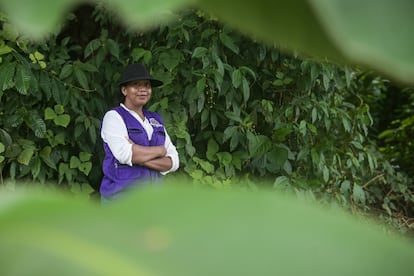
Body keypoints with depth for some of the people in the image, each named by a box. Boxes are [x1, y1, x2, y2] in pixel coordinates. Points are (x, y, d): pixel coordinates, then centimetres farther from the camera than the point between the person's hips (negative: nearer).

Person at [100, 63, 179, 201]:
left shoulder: (155, 120, 16)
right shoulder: (113, 117, -2)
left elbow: (173, 161, 6)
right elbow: (125, 154, -19)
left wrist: (141, 159, -12)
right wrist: (159, 150, -4)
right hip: (121, 193, -5)